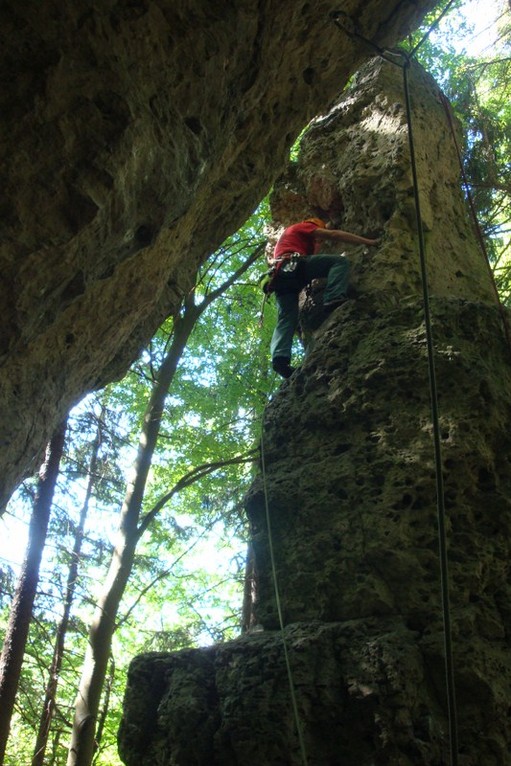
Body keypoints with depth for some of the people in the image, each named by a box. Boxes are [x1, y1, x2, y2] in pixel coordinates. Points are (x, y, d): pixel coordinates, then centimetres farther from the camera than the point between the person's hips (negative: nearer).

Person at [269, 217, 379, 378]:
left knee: (286, 319, -5)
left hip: (281, 275, 8)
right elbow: (334, 235, 12)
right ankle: (334, 299, -32)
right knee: (340, 261, -10)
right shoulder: (302, 227, 21)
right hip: (292, 265, -8)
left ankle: (280, 357, -26)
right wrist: (368, 242, 12)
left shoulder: (291, 235, 44)